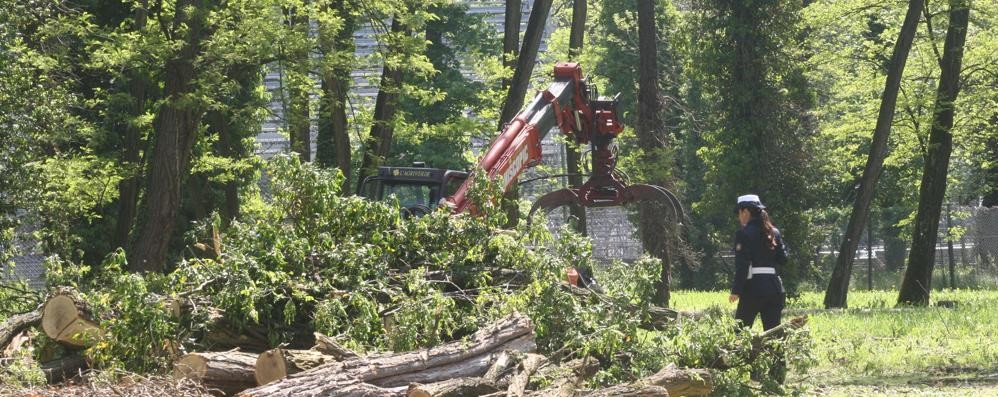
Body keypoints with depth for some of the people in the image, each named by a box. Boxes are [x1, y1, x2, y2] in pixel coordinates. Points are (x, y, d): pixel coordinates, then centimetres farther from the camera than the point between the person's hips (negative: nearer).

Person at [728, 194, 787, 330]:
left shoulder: (744, 233, -6)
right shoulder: (774, 232, 11)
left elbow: (742, 264, -12)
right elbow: (783, 259, 10)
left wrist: (736, 290, -12)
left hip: (753, 287, -6)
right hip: (775, 286, 6)